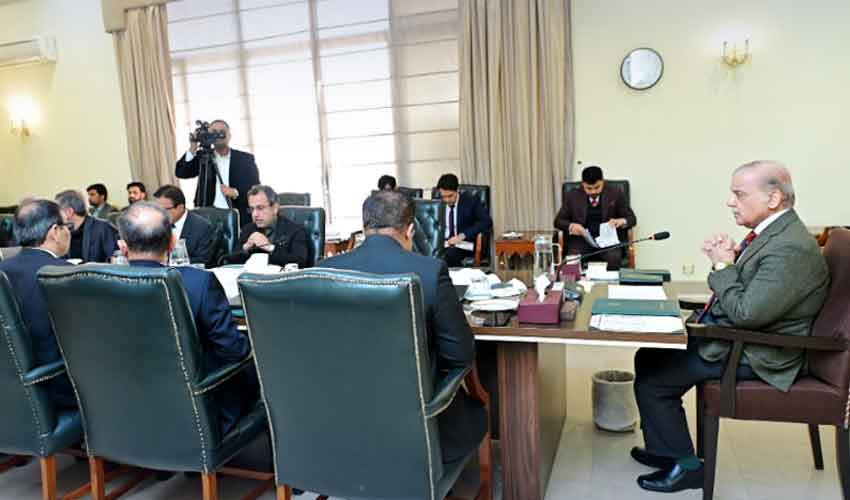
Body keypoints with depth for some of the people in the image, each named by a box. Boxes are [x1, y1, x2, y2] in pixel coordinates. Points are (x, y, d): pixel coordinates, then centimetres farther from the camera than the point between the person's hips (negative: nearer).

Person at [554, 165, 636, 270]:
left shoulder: (616, 194, 6)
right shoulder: (572, 196, 7)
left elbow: (632, 219, 9)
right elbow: (558, 221, 10)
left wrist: (621, 221, -15)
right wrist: (571, 226, -12)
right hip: (581, 240, 0)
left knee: (613, 258, -32)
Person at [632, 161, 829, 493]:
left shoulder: (791, 248, -25)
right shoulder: (771, 231, 6)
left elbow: (745, 313, -28)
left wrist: (723, 266, -16)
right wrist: (725, 257, -5)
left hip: (754, 355, -10)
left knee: (651, 380, -11)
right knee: (648, 356, 10)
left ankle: (685, 465, 8)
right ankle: (662, 447, 24)